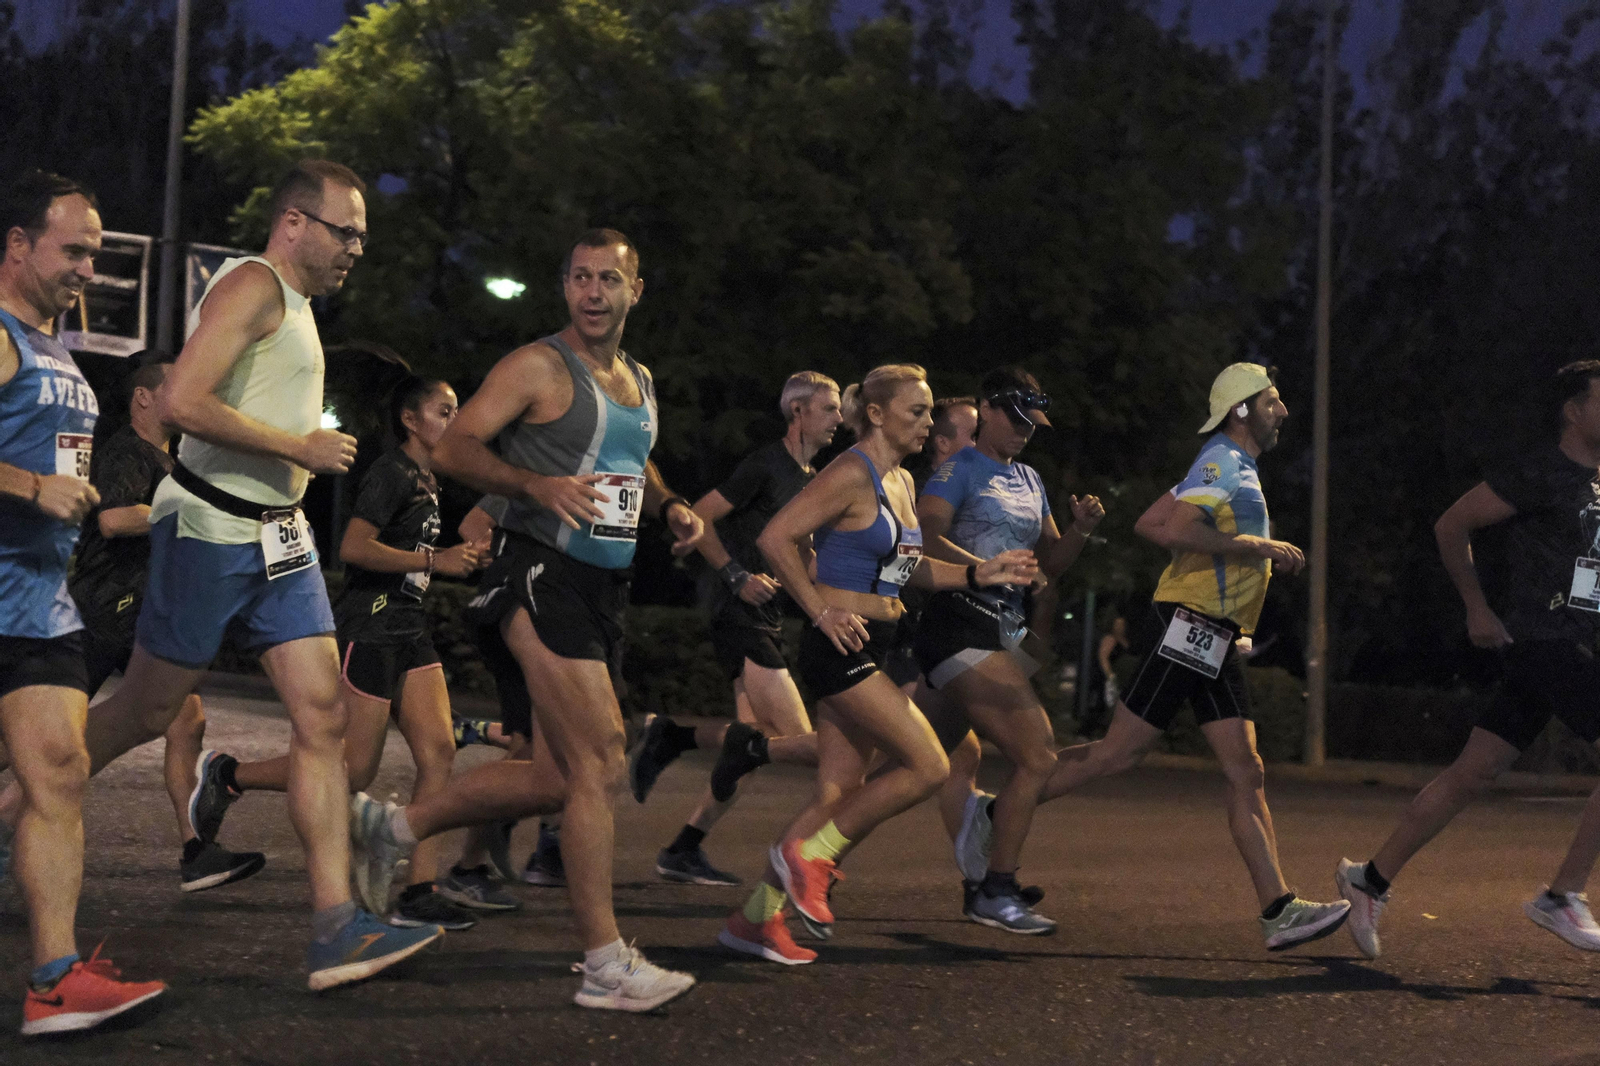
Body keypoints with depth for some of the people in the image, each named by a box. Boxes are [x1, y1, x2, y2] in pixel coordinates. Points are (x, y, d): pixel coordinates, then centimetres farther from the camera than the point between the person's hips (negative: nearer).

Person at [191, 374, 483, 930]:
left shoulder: (428, 480, 18)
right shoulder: (391, 473, -12)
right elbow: (353, 548, -22)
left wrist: (460, 556, 16)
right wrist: (434, 560, -19)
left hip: (408, 632, 9)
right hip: (369, 629, -9)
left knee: (438, 752, -4)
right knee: (353, 771, -5)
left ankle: (418, 893, -4)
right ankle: (227, 774, 14)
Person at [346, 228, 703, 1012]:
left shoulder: (640, 382, 18)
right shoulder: (538, 366, -6)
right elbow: (453, 448, -12)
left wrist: (670, 507, 11)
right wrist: (538, 485, -27)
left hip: (604, 587, 9)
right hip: (544, 574, -9)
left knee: (557, 778, 11)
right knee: (600, 766, -12)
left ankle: (395, 826, 29)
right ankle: (606, 965, -4)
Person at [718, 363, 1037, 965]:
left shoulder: (901, 481, 16)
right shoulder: (852, 474, -12)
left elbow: (907, 569, 26)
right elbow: (775, 539, -18)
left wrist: (979, 574, 15)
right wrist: (821, 611, -17)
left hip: (868, 651, 9)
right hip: (841, 644, -9)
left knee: (841, 793, 7)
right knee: (927, 766, -12)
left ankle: (756, 918, 13)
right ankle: (809, 852, 1)